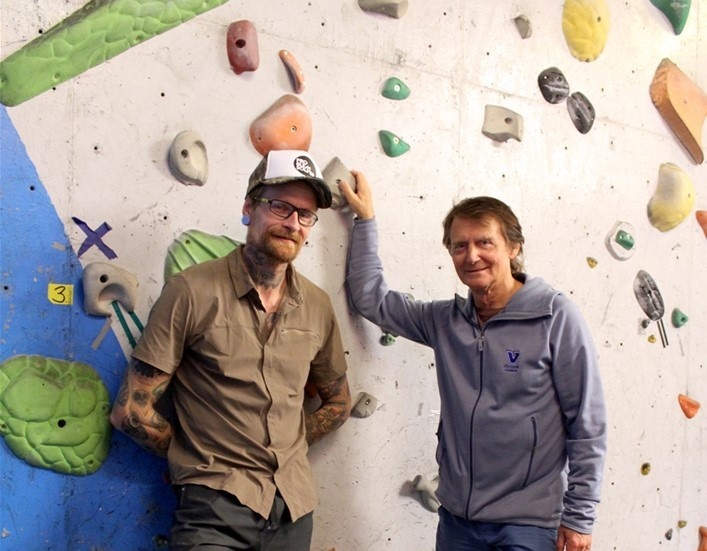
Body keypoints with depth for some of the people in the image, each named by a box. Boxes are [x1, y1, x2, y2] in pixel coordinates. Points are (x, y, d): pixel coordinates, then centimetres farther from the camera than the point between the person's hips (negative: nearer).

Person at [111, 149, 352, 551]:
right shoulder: (192, 291, -11)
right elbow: (131, 410, -9)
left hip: (294, 504, 4)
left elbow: (338, 403, 17)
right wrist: (198, 456, -1)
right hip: (216, 505, -4)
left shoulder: (318, 306, 2)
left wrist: (287, 448, 6)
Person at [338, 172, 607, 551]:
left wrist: (579, 517, -7)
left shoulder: (556, 317, -11)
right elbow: (370, 298, 9)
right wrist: (365, 219, 6)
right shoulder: (444, 321, 3)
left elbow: (588, 425, -8)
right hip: (456, 519, 5)